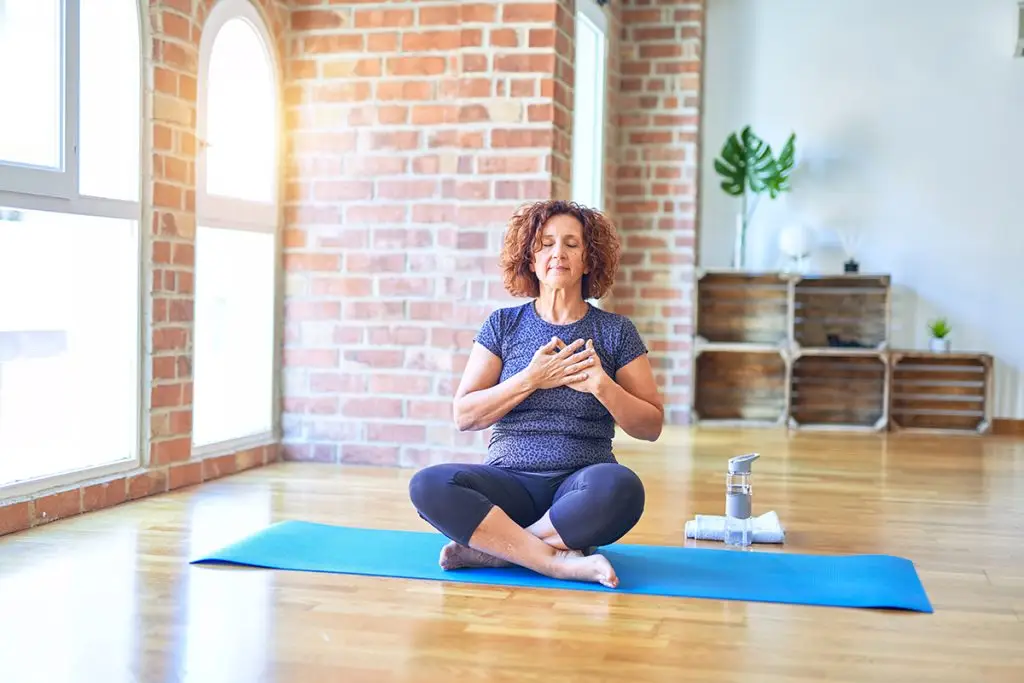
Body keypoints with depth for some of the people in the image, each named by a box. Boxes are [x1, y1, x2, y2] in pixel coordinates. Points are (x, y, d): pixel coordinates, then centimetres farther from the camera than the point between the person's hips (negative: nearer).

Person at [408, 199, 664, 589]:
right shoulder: (504, 325, 9)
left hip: (579, 484, -1)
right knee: (428, 485, -28)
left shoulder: (615, 331, 7)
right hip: (510, 481, 1)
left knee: (620, 488, -36)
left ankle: (493, 548, -20)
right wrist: (531, 379, -10)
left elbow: (651, 427, 5)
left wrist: (602, 386, -12)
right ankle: (562, 561, -27)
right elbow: (464, 415, 2)